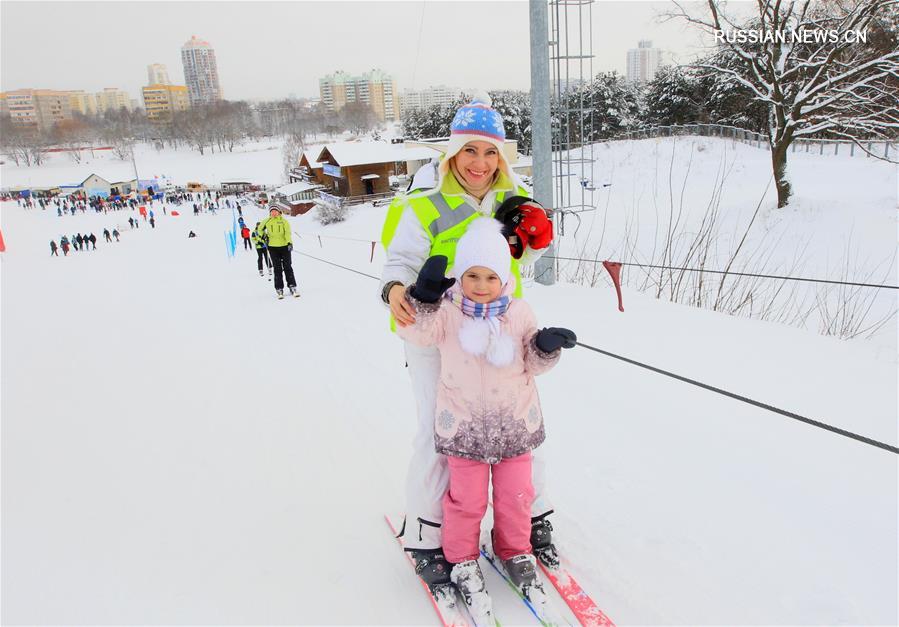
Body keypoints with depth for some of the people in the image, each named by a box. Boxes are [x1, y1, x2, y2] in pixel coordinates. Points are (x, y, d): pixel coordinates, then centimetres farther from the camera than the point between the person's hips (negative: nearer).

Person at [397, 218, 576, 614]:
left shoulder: (519, 313, -2)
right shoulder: (447, 312, -8)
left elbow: (533, 365, 4)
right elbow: (414, 331, -22)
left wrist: (546, 346, -17)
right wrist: (425, 294, -35)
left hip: (514, 422, 3)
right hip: (464, 425, -2)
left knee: (515, 494, 15)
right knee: (467, 497, 7)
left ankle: (515, 551, 38)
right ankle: (462, 560, 30)